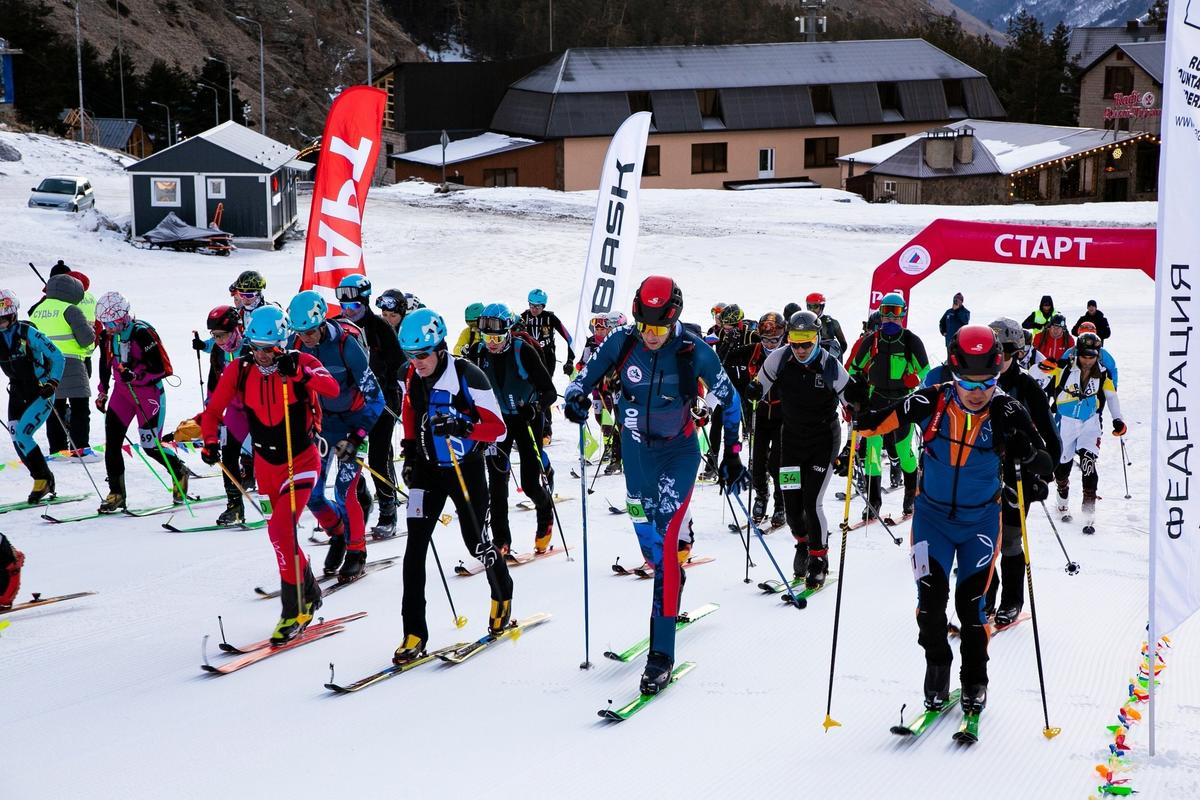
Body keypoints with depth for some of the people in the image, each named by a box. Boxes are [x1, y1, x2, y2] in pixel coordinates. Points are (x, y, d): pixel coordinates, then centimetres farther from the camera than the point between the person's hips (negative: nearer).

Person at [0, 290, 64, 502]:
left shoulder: (28, 333, -18)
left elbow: (58, 358, -12)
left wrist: (52, 383, -21)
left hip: (41, 392, -6)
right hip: (17, 394, 6)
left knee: (21, 434, -17)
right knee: (17, 439, -2)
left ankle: (43, 478, -1)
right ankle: (43, 479, 13)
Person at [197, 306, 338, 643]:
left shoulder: (299, 362, -16)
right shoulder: (239, 370, -7)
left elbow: (332, 388, -33)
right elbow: (214, 409, 3)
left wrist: (299, 374, -47)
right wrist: (211, 442, -12)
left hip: (301, 461, -5)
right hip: (266, 464, 5)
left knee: (281, 531, -20)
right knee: (282, 533, 16)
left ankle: (294, 610, -11)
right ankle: (309, 594, 37)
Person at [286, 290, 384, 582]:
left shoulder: (346, 344, -25)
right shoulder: (297, 345, -10)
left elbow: (374, 398, -21)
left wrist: (356, 438, -26)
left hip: (351, 422, -5)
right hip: (319, 424, 5)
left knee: (344, 491, -13)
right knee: (311, 495, 1)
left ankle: (356, 552, 5)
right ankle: (338, 534, 28)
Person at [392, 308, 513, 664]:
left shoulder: (467, 376, -19)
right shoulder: (412, 379, -1)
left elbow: (497, 427, -19)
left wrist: (461, 426, -34)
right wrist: (410, 453, 11)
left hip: (466, 469, -4)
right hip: (428, 468, 4)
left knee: (475, 541, 8)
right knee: (415, 546, -8)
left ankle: (502, 593, 42)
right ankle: (414, 634, -8)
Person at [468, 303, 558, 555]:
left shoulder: (523, 351, -20)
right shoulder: (478, 354, -8)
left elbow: (550, 392, -20)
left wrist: (535, 407, -38)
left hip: (527, 419, -3)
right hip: (498, 420, 3)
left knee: (530, 483, -2)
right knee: (497, 479, -8)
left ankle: (545, 513, 33)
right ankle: (501, 540, -1)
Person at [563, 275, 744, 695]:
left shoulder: (694, 351, -17)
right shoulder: (622, 342, -11)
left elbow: (729, 399, -4)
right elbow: (587, 374, 3)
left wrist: (732, 454, -4)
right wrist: (576, 397, -19)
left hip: (680, 451, -4)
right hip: (636, 450, 4)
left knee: (666, 539, -17)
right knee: (647, 537, 13)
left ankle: (662, 652, -19)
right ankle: (672, 600, 44)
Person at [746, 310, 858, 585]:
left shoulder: (830, 366, -16)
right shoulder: (779, 359, -10)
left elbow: (853, 396, -3)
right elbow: (757, 388, 7)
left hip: (824, 440, -3)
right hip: (791, 438, 3)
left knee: (811, 503, -10)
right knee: (791, 504, 2)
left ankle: (819, 560, 9)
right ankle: (803, 542, 33)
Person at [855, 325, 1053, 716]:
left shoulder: (1006, 412, -16)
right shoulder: (933, 403, -15)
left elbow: (1042, 463, -17)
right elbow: (888, 419, -2)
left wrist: (1029, 454, -38)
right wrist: (862, 420, -21)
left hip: (981, 520, 0)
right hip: (933, 514, 1)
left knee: (971, 602, 0)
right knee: (931, 595, -9)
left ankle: (974, 683, 20)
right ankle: (937, 669, 15)